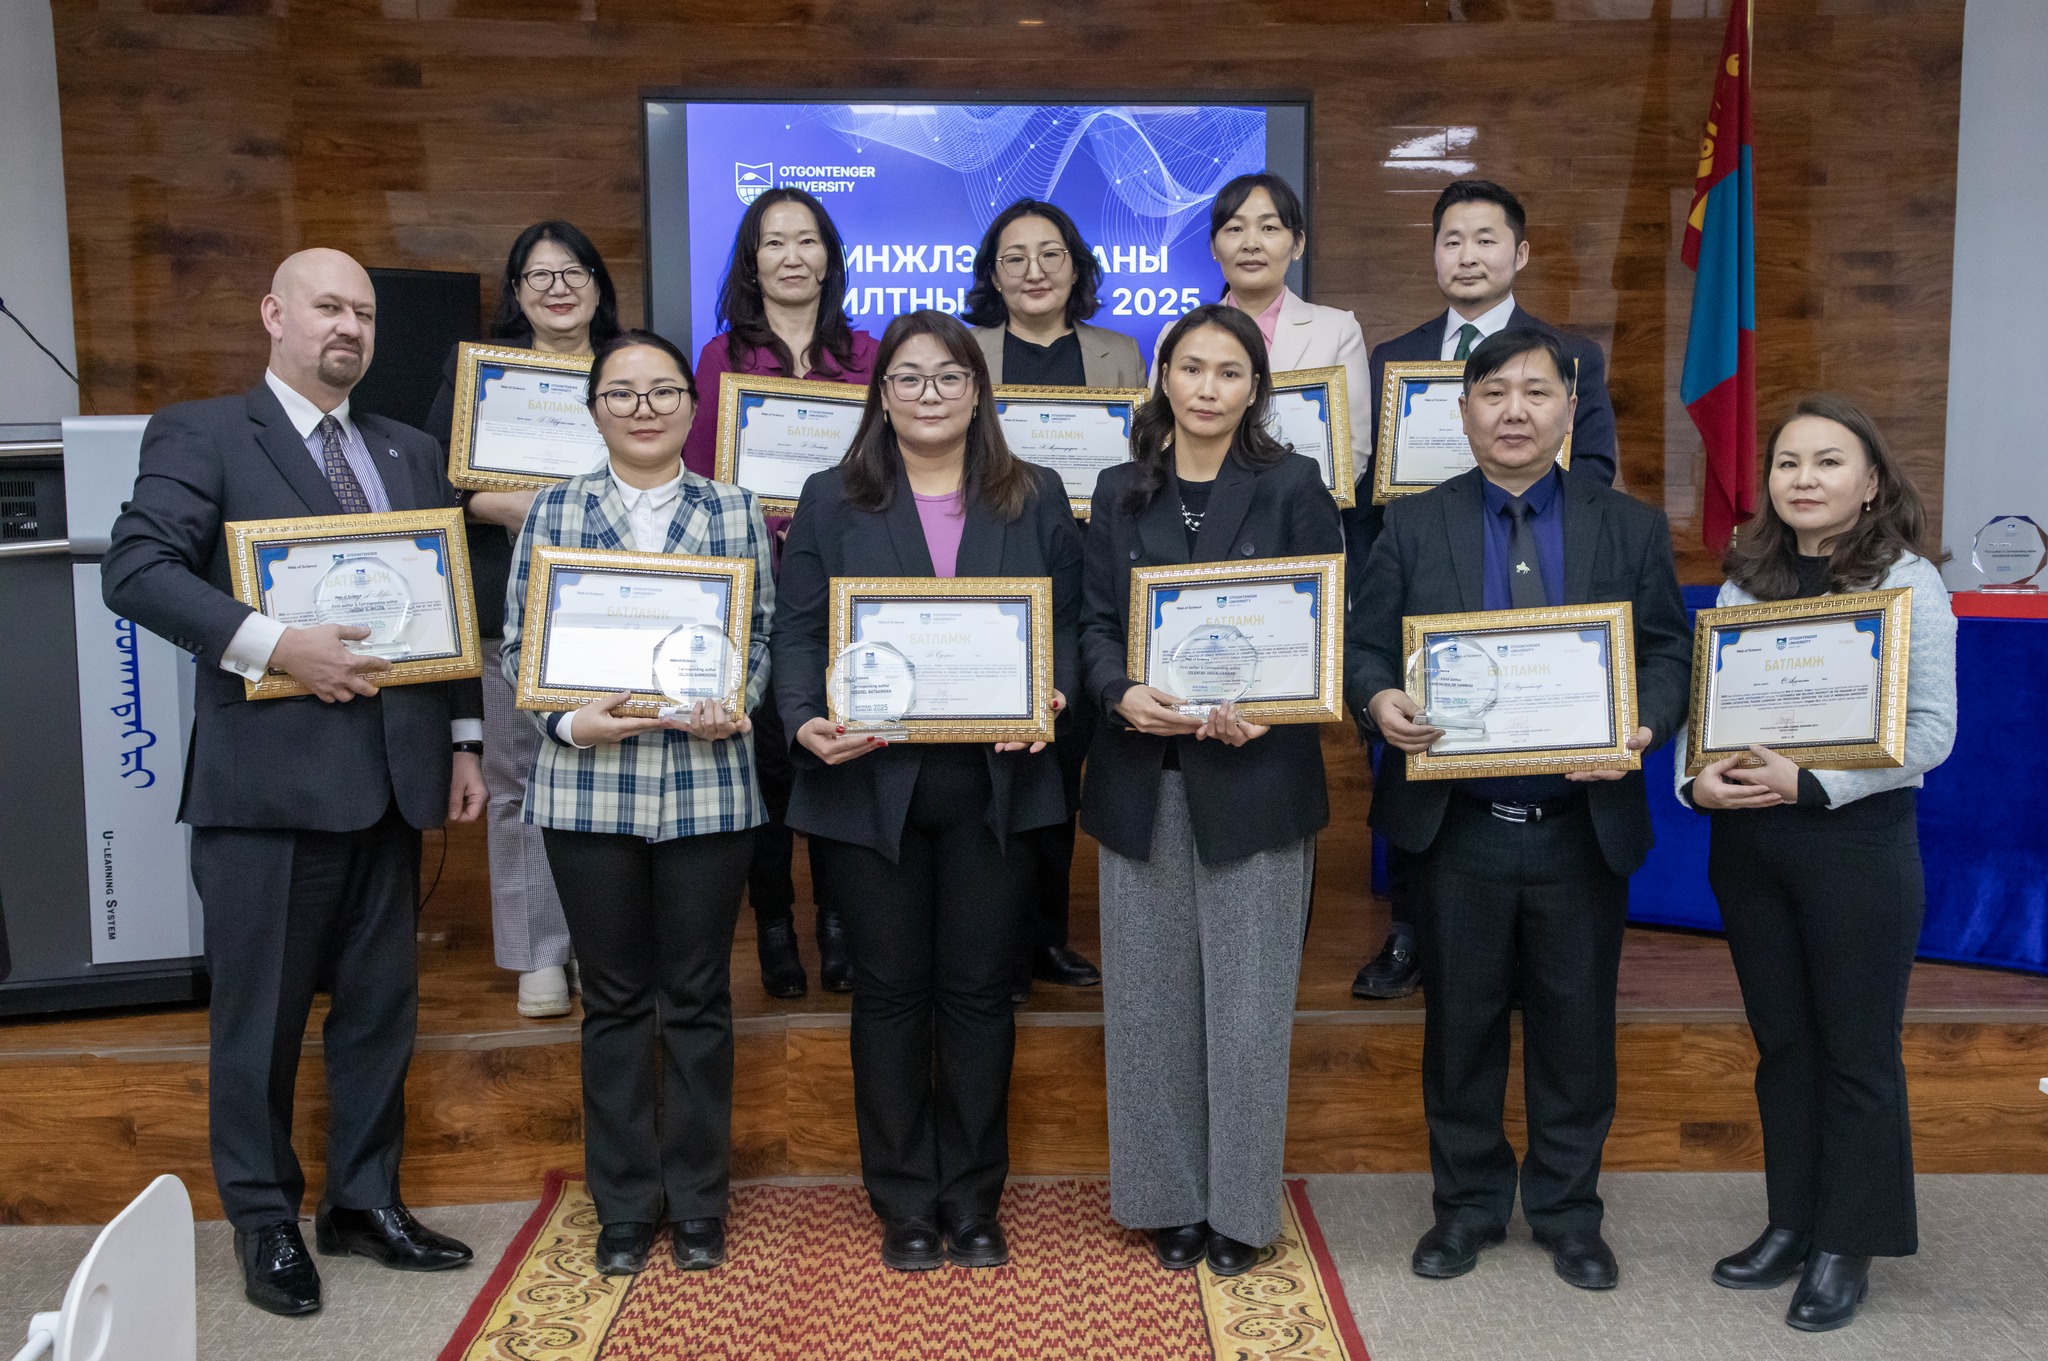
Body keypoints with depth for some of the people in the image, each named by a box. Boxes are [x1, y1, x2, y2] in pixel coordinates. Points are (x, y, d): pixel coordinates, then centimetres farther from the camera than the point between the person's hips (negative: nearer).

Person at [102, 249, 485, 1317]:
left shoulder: (411, 454, 16)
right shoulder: (199, 434, -1)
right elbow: (136, 569, -13)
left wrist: (463, 742, 10)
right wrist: (275, 645, -22)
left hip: (389, 775, 5)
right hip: (266, 776, -5)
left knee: (382, 1003, 12)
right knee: (261, 1013, 5)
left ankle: (364, 1201, 28)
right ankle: (263, 1220, 22)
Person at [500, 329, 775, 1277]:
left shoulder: (735, 512, 6)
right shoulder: (553, 512, 5)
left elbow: (762, 636, 6)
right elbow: (519, 646, 4)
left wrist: (733, 705, -13)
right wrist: (572, 723, -13)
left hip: (708, 787, 0)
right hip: (588, 789, 0)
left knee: (698, 997, 9)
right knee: (614, 1001, 10)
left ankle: (697, 1200, 24)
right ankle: (625, 1205, 24)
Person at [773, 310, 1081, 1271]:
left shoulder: (1036, 499, 9)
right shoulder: (833, 501, 7)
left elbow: (1068, 622, 6)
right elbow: (797, 629, 1)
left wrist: (1053, 696, -14)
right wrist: (806, 720, -17)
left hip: (992, 779, 1)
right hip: (871, 780, 0)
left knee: (979, 990, 7)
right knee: (889, 991, 7)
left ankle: (972, 1201, 22)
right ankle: (904, 1204, 22)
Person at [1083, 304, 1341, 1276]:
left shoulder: (1292, 487, 2)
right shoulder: (1121, 492, 10)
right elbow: (1095, 624, 7)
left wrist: (1267, 710, -18)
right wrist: (1122, 693, -14)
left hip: (1255, 774, -2)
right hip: (1142, 775, 3)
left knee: (1247, 1000, 3)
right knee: (1150, 996, 8)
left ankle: (1239, 1207, 19)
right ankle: (1168, 1199, 23)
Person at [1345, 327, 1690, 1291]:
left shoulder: (1632, 529, 6)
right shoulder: (1413, 526, 4)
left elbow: (1669, 652, 3)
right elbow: (1365, 646, 2)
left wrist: (1646, 725, -17)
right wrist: (1379, 700, -20)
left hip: (1585, 825, 1)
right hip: (1456, 825, 0)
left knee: (1576, 1026, 11)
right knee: (1461, 1023, 11)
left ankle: (1567, 1211, 30)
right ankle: (1468, 1204, 29)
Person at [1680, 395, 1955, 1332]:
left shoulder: (1909, 582, -6)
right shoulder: (1744, 581, 6)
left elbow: (1928, 731, -11)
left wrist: (1807, 783, -20)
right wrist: (1697, 781, -13)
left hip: (1858, 839, -4)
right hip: (1746, 839, 4)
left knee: (1856, 1050, 7)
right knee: (1780, 1041, 14)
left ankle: (1848, 1245, 22)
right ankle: (1791, 1224, 29)